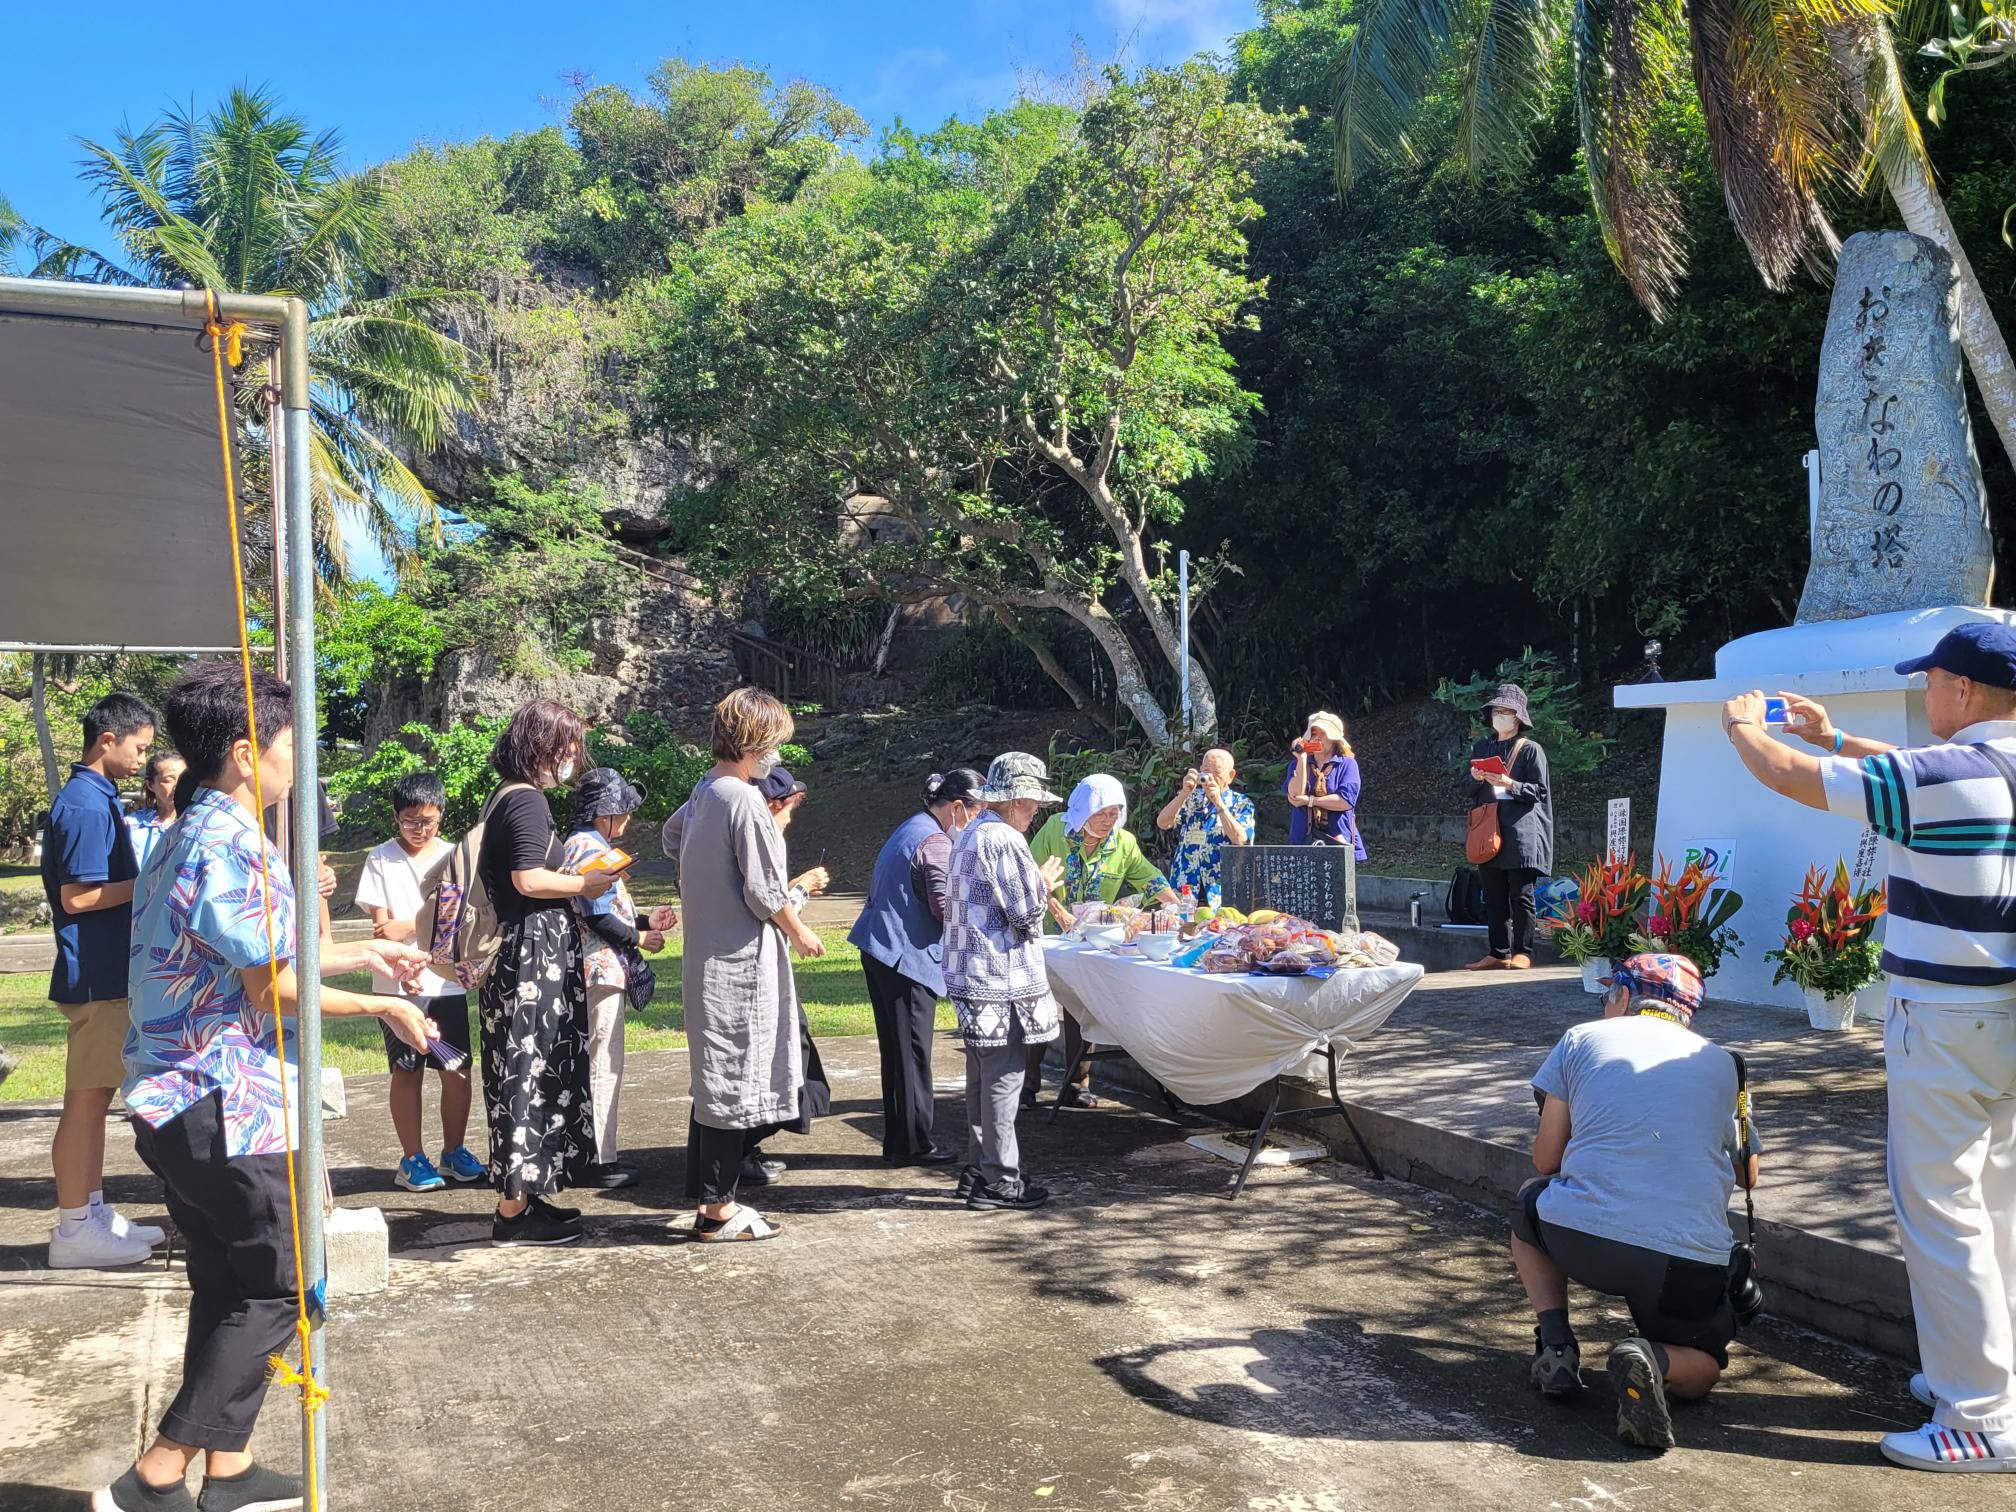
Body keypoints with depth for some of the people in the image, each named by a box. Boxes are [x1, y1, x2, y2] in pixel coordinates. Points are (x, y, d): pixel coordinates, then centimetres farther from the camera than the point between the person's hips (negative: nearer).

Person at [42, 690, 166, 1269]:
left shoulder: (95, 798, 14)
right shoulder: (87, 804, -17)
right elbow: (78, 896, -21)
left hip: (108, 975, 10)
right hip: (95, 976, -10)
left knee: (95, 1097, 15)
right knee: (86, 1100, -2)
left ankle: (93, 1212, 25)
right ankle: (73, 1231, 6)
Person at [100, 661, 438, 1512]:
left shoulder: (194, 833, 13)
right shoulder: (232, 844, -20)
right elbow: (275, 988, -19)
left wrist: (367, 953, 21)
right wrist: (385, 1007, -8)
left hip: (182, 1103, 10)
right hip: (227, 1107, -10)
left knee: (230, 1287, 16)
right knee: (279, 1289, 0)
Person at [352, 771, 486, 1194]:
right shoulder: (381, 859, 1)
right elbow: (381, 925, -5)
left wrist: (408, 926, -17)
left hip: (447, 981, 2)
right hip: (397, 984, -2)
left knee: (457, 1070, 4)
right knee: (407, 1071, 3)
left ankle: (454, 1151, 18)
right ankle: (413, 1159, 12)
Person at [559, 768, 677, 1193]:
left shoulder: (577, 845, 17)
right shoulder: (592, 849, -15)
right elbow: (598, 918, -20)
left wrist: (646, 922, 16)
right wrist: (639, 939, -8)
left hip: (595, 970, 11)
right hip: (601, 970, -11)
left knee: (599, 1064, 16)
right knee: (603, 1065, -4)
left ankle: (599, 1152, 24)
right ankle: (598, 1160, 2)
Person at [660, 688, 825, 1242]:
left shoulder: (703, 792, 8)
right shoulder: (745, 802, -19)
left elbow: (671, 838, 29)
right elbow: (767, 893, -17)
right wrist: (802, 935, -2)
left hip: (707, 959, 9)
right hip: (742, 963, -9)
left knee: (714, 1081, 15)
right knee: (734, 1080, -1)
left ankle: (710, 1197, 23)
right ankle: (719, 1211, 7)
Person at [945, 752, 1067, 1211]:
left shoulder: (968, 836, 15)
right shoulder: (1005, 841, -17)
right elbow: (1026, 912, -17)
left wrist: (1036, 884, 18)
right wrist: (1044, 885, 2)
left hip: (971, 975, 10)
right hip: (1003, 980, -10)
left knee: (982, 1077, 16)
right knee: (1004, 1076, -3)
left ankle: (978, 1171, 24)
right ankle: (999, 1180, 3)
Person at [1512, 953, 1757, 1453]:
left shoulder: (1582, 1038, 11)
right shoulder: (1720, 1062, 18)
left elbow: (1546, 1159, 11)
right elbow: (1747, 1174, 29)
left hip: (1581, 1239, -1)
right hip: (1691, 1259, 1)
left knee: (1530, 1205, 33)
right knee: (1701, 1368, 29)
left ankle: (1556, 1346, 14)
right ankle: (1654, 1360, -7)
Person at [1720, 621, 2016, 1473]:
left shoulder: (1937, 778, -18)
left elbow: (1787, 776, -9)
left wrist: (1742, 724, 10)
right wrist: (1837, 739, 31)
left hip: (1945, 1021, -9)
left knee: (1939, 1212, -2)